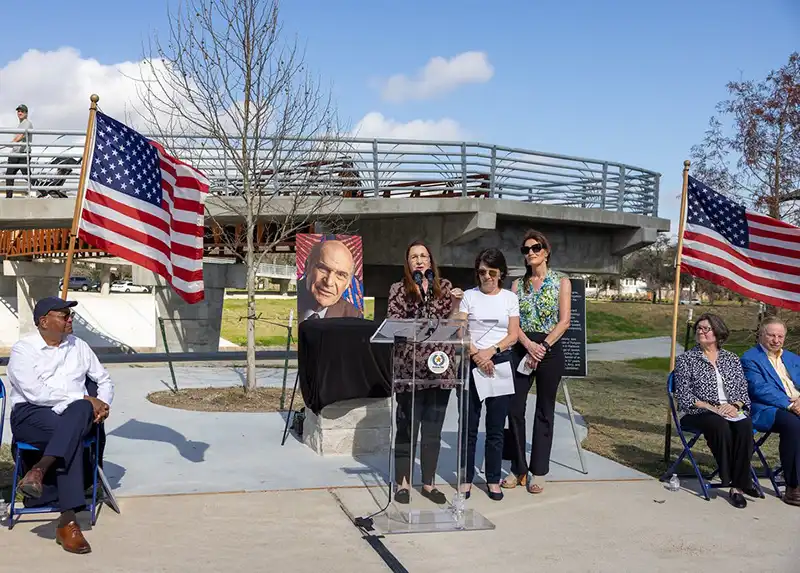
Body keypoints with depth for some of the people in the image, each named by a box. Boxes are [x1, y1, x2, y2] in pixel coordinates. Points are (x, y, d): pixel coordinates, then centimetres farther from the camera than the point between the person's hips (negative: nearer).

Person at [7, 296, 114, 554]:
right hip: (31, 415, -4)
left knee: (79, 411, -35)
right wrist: (85, 399, -15)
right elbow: (35, 393, -14)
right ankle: (67, 521, -39)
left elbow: (104, 380, 23)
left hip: (77, 414, 4)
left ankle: (40, 470, -45)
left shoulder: (78, 346, 16)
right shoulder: (23, 349, 0)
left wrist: (102, 404, 0)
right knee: (72, 436, -36)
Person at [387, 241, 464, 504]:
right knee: (407, 427, 4)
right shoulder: (399, 289, 3)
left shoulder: (444, 286, 10)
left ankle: (429, 482, 21)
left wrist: (456, 303, -7)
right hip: (409, 367, -3)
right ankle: (403, 483, 15)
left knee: (433, 428, 10)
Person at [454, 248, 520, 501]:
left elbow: (513, 336, 2)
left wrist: (490, 352, -12)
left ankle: (493, 480, 15)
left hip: (501, 363, 1)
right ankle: (466, 478, 11)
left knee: (496, 427, 5)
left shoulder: (510, 297, 8)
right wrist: (477, 355, -15)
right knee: (468, 425, 2)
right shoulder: (469, 296, 5)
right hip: (471, 364, -1)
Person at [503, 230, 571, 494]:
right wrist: (529, 345, -14)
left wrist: (543, 347, -14)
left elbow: (564, 321, -5)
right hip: (522, 349, 2)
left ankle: (539, 472, 12)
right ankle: (518, 468, 10)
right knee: (515, 408, -3)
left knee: (544, 411, 4)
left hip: (550, 350, -2)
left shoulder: (561, 282, 3)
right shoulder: (518, 284, 10)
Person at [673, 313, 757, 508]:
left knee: (745, 425, -31)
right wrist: (713, 408, -14)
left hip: (731, 411, 3)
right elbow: (684, 395, -3)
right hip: (699, 413, -3)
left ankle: (738, 484, -26)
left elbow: (744, 391, 11)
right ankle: (735, 482, -22)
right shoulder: (686, 359, 6)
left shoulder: (732, 359, 17)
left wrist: (735, 405, -12)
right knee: (720, 425, -35)